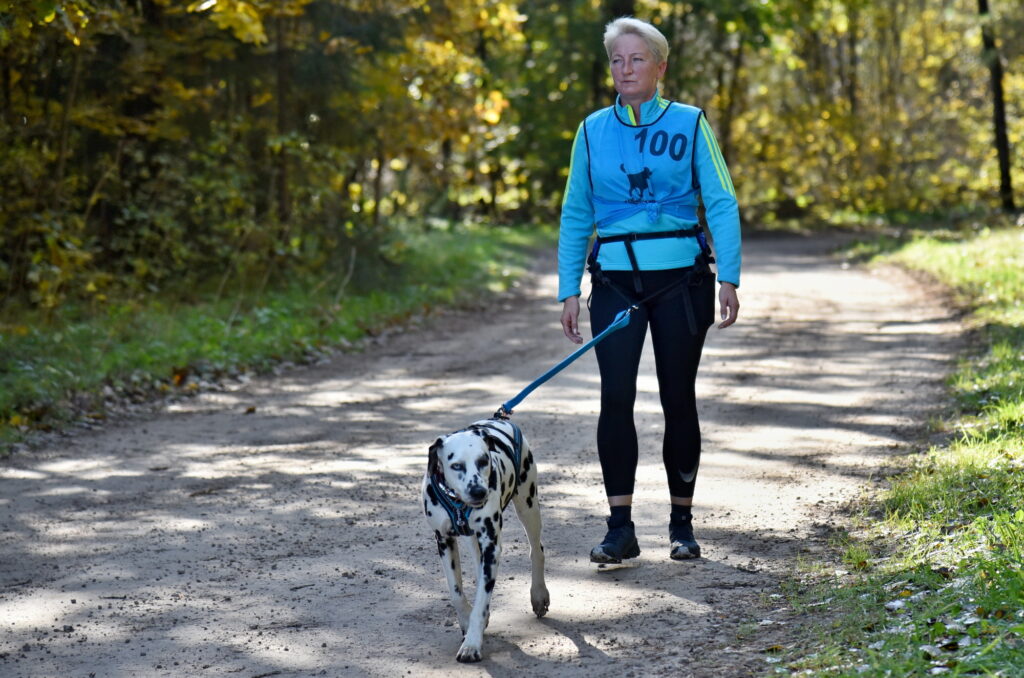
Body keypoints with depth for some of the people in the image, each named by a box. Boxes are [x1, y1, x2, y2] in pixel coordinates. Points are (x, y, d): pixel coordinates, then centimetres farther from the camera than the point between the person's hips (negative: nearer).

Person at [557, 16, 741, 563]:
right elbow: (575, 215, 12)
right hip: (615, 280, 1)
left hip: (680, 277, -1)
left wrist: (729, 278, -11)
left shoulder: (689, 124, 1)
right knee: (616, 397, -9)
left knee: (678, 398, 4)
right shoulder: (593, 130, 8)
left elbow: (721, 204, -2)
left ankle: (682, 523, 16)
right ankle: (620, 528, -5)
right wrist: (568, 290, 5)